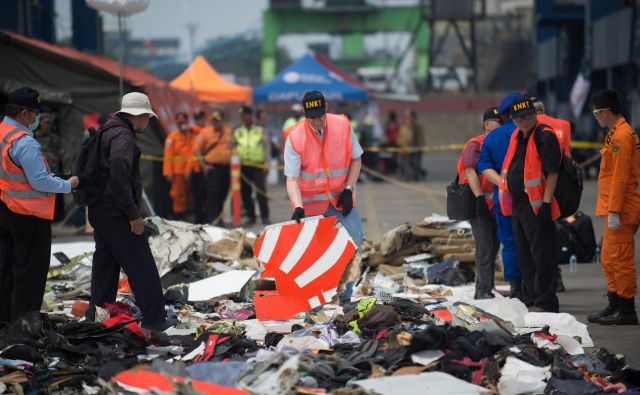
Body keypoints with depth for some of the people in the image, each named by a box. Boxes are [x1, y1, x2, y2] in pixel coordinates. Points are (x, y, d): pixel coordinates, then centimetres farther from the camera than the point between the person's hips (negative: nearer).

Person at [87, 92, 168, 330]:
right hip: (117, 214, -10)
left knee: (105, 265, 15)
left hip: (99, 211, 10)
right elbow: (120, 177, -25)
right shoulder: (123, 136, -16)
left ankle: (96, 316, 18)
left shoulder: (107, 132, 16)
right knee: (142, 266, -4)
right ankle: (153, 318, -1)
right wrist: (133, 214, -22)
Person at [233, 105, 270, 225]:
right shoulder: (237, 132, 11)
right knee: (245, 193, 4)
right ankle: (250, 217, 12)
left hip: (258, 166, -2)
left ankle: (265, 217, -5)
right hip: (243, 166, 2)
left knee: (261, 192, -10)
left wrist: (266, 165, -3)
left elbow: (266, 148, 4)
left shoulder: (260, 131, 7)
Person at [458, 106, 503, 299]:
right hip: (480, 204, -8)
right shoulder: (475, 145, -6)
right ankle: (484, 291, -11)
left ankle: (483, 289, 19)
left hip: (496, 204, 8)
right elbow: (470, 172, -15)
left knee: (493, 247, 11)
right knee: (485, 247, -11)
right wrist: (479, 197, -24)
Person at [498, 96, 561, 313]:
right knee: (524, 255, 15)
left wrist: (546, 203, -23)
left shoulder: (545, 137, -12)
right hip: (518, 205, 10)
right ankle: (530, 300, 24)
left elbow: (552, 173, -17)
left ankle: (545, 302, -4)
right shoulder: (517, 137, 16)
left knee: (541, 255, -6)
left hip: (537, 206, -10)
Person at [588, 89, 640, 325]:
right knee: (609, 260, 15)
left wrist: (614, 211, -22)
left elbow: (620, 177, -20)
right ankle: (614, 307, 22)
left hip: (621, 211, -11)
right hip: (617, 209, 11)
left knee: (620, 259, -7)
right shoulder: (616, 133, 17)